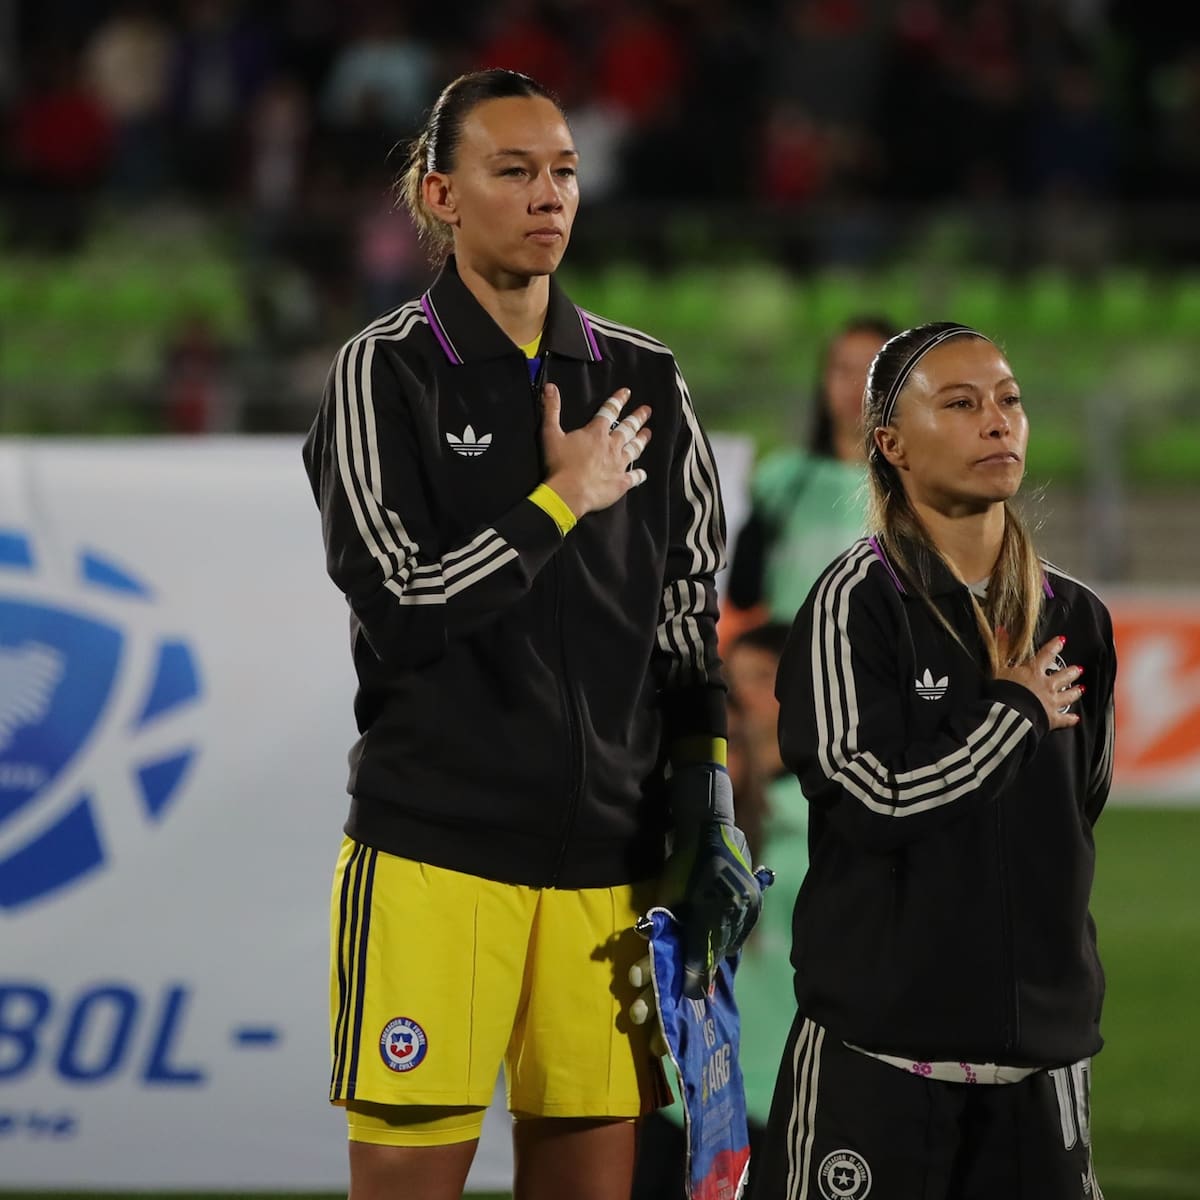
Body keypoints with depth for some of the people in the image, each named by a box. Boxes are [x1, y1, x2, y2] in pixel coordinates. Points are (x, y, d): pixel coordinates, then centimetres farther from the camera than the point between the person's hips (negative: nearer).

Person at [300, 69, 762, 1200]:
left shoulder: (644, 381, 12)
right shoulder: (387, 371, -1)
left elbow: (691, 619, 14)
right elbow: (398, 608, -10)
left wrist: (707, 816, 7)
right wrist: (563, 502, -5)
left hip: (609, 849, 4)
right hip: (434, 843, -4)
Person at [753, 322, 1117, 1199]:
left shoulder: (1075, 618, 10)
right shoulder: (856, 602, -8)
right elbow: (876, 797, -17)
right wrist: (1015, 710, -7)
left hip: (1043, 1041, 5)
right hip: (878, 1041, -5)